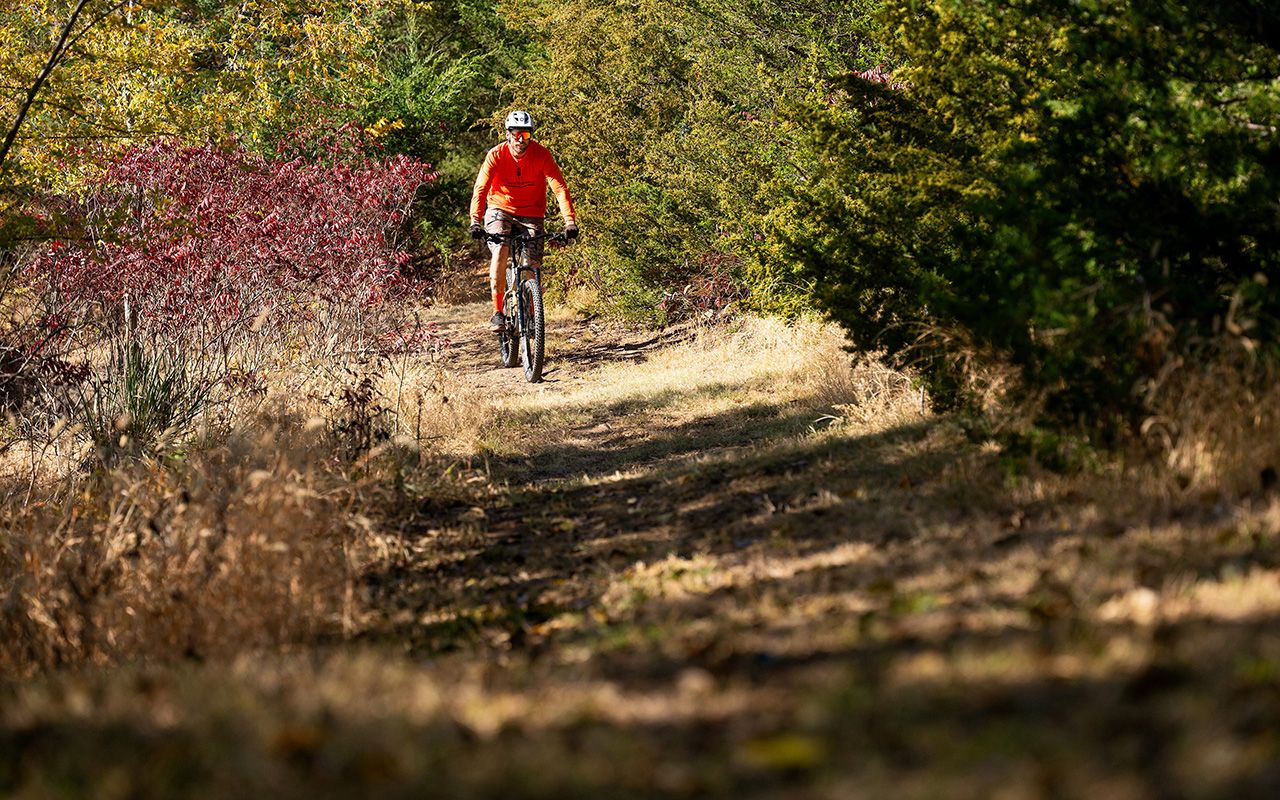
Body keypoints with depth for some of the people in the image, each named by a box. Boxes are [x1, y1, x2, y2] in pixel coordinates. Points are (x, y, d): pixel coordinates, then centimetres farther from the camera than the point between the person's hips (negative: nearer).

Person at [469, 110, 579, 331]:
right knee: (499, 251, -26)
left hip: (531, 214, 1)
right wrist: (475, 222, -40)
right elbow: (480, 189, -25)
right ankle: (497, 312, -20)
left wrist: (570, 222, -34)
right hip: (500, 209, -1)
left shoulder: (541, 155, -18)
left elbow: (559, 187, -23)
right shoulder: (496, 155, -19)